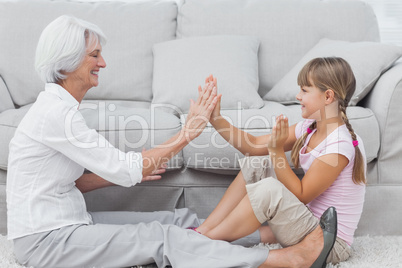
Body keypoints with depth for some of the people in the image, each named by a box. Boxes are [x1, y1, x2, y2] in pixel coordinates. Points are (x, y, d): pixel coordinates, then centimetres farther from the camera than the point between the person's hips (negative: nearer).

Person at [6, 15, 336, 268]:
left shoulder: (60, 106, 10)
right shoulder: (55, 113, -21)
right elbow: (124, 169, -22)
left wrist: (132, 172, 6)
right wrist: (188, 132, -20)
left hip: (67, 222, 9)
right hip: (45, 240, -9)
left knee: (176, 219, -2)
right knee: (162, 237, -21)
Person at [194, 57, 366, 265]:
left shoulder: (339, 145, -24)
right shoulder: (309, 129, 2)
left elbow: (301, 196, -20)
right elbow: (254, 146, 3)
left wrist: (277, 150, -26)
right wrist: (216, 119, -6)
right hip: (309, 222, 9)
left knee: (269, 189, -32)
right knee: (255, 165, 1)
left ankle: (207, 240, -13)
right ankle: (203, 230, -3)